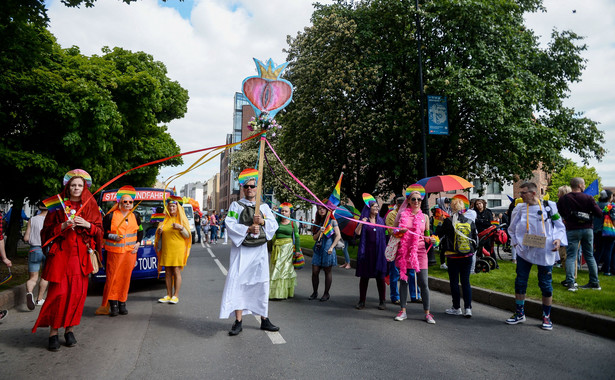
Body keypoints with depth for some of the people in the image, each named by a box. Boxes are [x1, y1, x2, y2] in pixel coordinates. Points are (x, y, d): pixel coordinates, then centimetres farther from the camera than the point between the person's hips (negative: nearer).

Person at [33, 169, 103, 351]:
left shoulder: (91, 207, 12)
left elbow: (99, 231, 10)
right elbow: (47, 230, 5)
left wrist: (87, 225, -8)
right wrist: (63, 225, -12)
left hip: (81, 255, 2)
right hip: (60, 253, -2)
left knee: (77, 292, -1)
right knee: (58, 292, -7)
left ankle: (69, 330, 11)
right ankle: (53, 332, 2)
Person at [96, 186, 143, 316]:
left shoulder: (135, 216, 12)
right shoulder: (110, 216, -1)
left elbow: (140, 231, 22)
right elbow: (102, 232, 0)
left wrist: (138, 243, 7)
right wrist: (113, 236, -16)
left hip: (130, 251, 4)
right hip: (114, 251, -3)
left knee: (126, 277, 5)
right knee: (113, 276, -3)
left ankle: (122, 303, 15)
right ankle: (112, 304, 7)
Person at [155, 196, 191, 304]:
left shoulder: (182, 219, 4)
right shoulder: (165, 220, 15)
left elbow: (187, 235, -1)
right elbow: (160, 235, 24)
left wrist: (181, 228, -17)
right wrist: (159, 232, 2)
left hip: (178, 249, -4)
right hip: (166, 249, 4)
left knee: (176, 271, -6)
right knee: (168, 272, 5)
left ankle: (176, 295, -1)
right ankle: (169, 295, 11)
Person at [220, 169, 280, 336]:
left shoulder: (264, 206, 12)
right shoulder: (236, 205, 5)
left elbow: (274, 225, 5)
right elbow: (230, 224, -7)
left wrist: (262, 221, -14)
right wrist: (248, 229, -17)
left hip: (260, 249, 2)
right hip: (241, 250, -2)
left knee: (262, 283, 6)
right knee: (238, 282, -7)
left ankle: (264, 319, 18)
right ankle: (238, 321, 2)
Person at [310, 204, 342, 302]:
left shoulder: (332, 221, 0)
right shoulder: (317, 223, 14)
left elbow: (338, 236, -5)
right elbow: (314, 238, 11)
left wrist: (331, 247, -11)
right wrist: (319, 232, -8)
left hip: (327, 249, -4)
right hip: (318, 249, 4)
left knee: (328, 272, 4)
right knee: (315, 272, 2)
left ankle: (326, 294, 13)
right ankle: (314, 292, 16)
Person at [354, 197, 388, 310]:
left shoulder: (381, 220, 10)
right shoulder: (364, 220, 3)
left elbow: (384, 234, 16)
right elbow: (357, 233, -9)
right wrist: (361, 224, -21)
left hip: (379, 251, 2)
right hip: (366, 251, -2)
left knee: (380, 276, 2)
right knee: (364, 276, 3)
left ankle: (382, 301, 11)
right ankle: (362, 301, 12)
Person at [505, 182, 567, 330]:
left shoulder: (550, 206, -1)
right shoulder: (519, 209, 4)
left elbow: (560, 227, 6)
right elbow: (512, 229, 15)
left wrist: (559, 239, -10)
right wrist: (515, 242, 3)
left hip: (545, 252, -2)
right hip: (524, 251, 2)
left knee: (546, 284, 5)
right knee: (520, 282, 5)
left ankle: (546, 317, 21)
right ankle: (519, 314, 20)